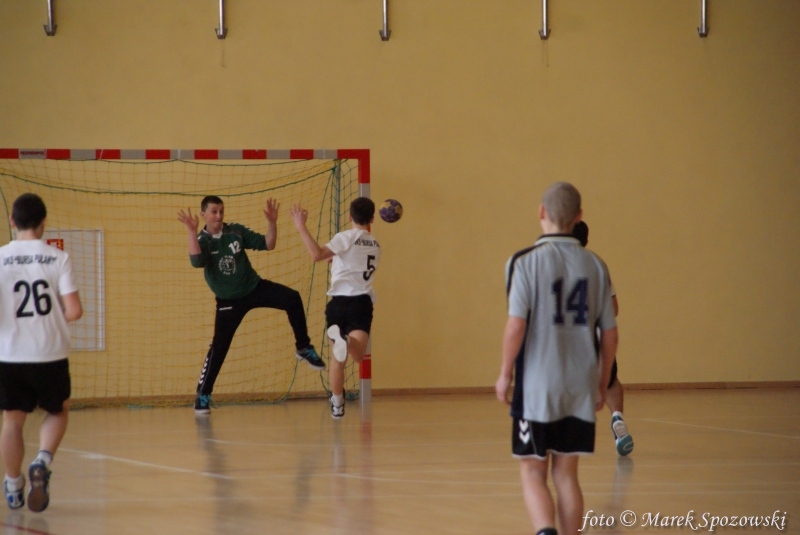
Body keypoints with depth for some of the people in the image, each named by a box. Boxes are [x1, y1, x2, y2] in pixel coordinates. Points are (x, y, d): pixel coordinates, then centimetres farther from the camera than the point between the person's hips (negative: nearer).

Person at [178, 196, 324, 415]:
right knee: (218, 348, -4)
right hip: (229, 300, -2)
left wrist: (272, 223, -18)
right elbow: (196, 261, -35)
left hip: (255, 288, 2)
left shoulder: (236, 231, -4)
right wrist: (192, 231, -44)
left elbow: (267, 244, -2)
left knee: (292, 298, -19)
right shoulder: (201, 240, -13)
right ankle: (203, 395, 8)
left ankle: (304, 348, -5)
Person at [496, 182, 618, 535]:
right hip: (580, 388, 3)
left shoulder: (525, 262, -8)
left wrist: (505, 374, -4)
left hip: (536, 387, -3)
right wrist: (602, 383, 18)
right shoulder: (594, 265, 4)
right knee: (565, 472, 12)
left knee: (532, 471, 4)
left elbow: (516, 324, -16)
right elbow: (610, 334, 6)